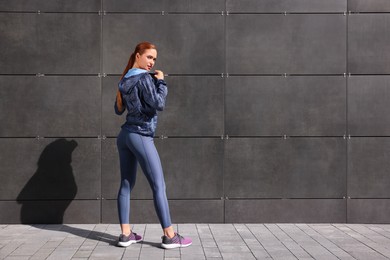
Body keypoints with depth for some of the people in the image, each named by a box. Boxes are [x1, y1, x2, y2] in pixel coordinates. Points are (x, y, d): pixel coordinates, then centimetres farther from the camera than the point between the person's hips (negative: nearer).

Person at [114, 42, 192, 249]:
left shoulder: (124, 80, 13)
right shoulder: (144, 78, -12)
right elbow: (159, 104, -17)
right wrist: (160, 82, -6)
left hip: (125, 135, 9)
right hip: (141, 137, -9)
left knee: (126, 185, 9)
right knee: (159, 186, -4)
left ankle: (126, 234, 11)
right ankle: (169, 236, -1)